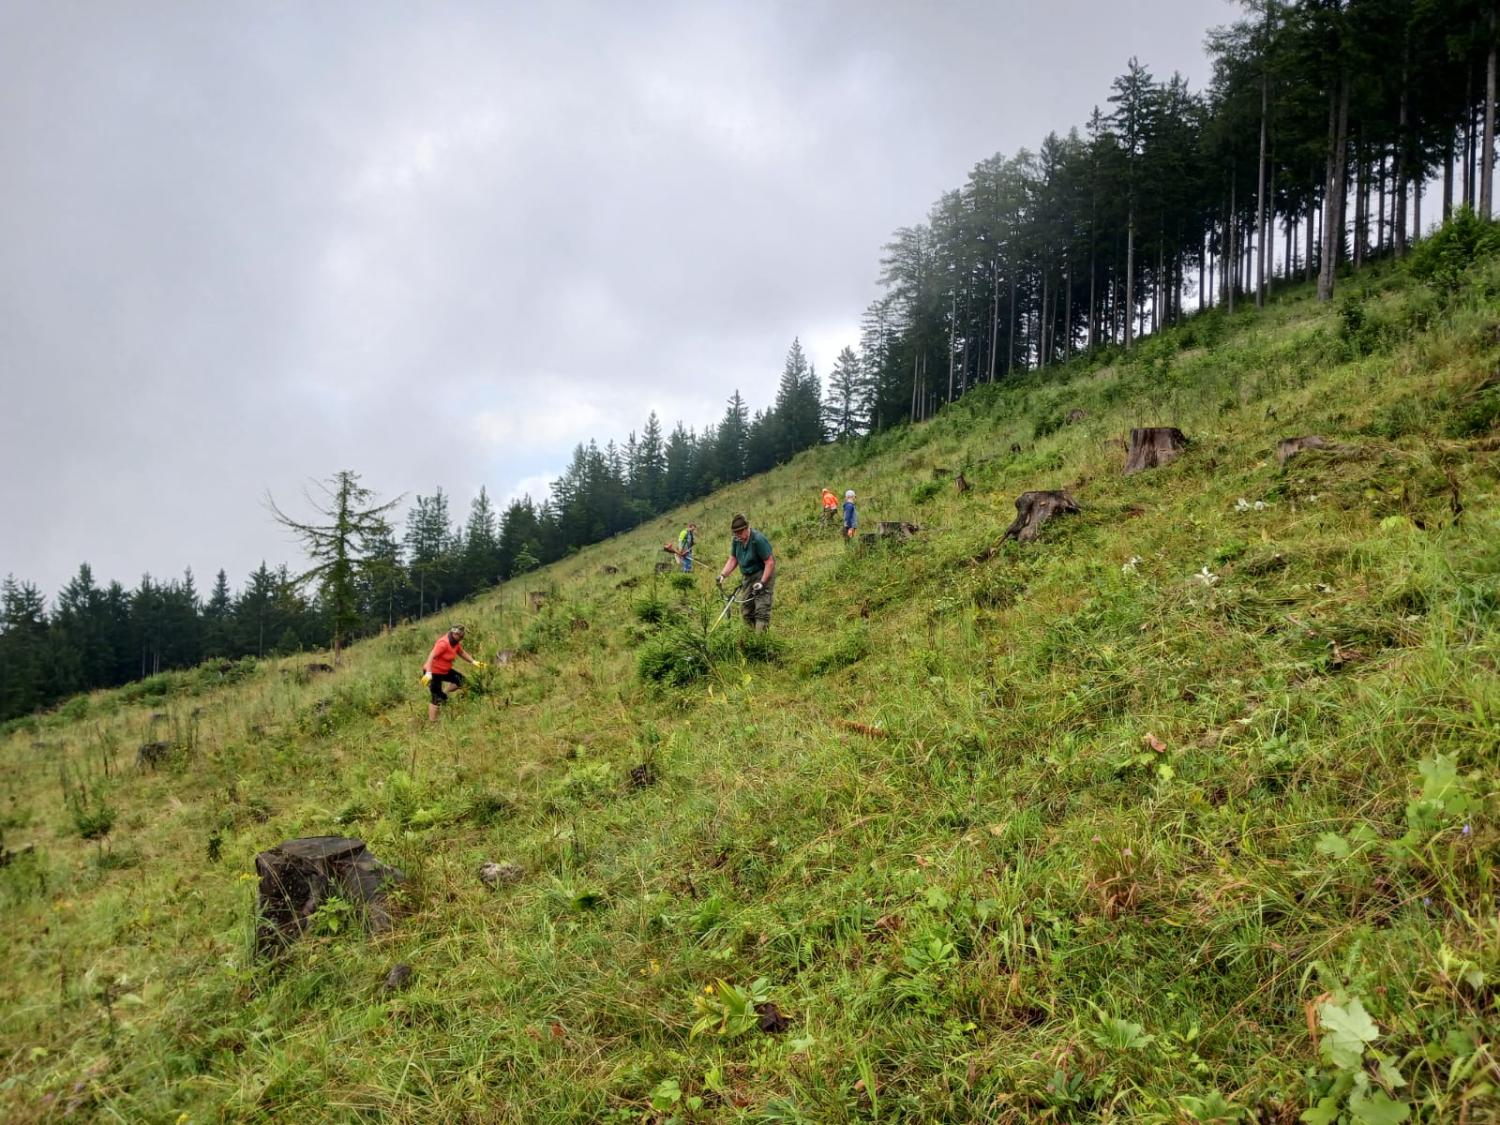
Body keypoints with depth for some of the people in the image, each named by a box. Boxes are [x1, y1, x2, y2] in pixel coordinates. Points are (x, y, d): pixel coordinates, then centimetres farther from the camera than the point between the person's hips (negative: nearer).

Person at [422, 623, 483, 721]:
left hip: (444, 671, 9)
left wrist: (473, 662, 9)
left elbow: (462, 653, 19)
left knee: (461, 681, 11)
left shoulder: (456, 643, 0)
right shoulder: (443, 643, -27)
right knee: (436, 699, -9)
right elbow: (431, 657, -35)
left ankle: (444, 695, 22)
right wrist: (428, 673, -46)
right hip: (433, 672, -9)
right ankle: (432, 723, -2)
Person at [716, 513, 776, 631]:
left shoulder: (758, 540, -23)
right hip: (748, 577, 8)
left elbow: (770, 562, -21)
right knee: (745, 610, 8)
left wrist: (762, 583, -25)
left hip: (763, 575, -8)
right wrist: (722, 575, -9)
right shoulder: (736, 541, -2)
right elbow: (733, 560, 5)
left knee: (761, 610, -14)